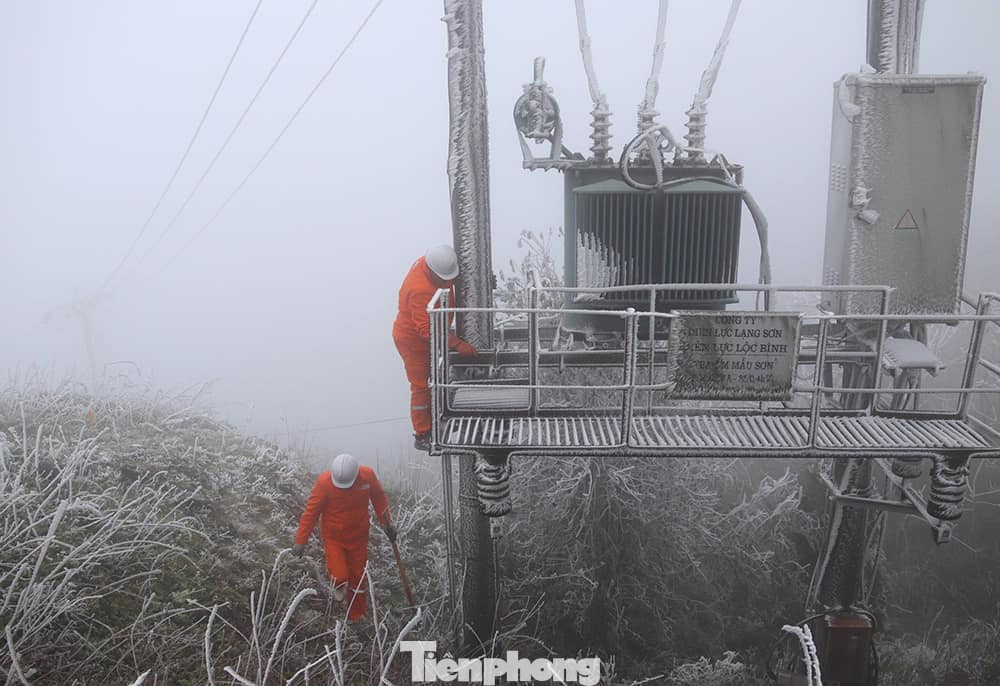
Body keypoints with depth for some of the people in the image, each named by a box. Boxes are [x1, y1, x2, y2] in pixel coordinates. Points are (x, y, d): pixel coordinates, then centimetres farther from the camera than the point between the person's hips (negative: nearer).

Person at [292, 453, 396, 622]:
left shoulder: (368, 475, -18)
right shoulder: (324, 482, -25)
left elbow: (379, 497, 1)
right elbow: (311, 512, -17)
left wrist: (386, 523, 6)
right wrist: (301, 541, -15)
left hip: (358, 537, 2)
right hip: (333, 537, -2)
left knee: (358, 577, 13)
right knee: (340, 576, -14)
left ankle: (356, 617, 37)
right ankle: (339, 585, 26)